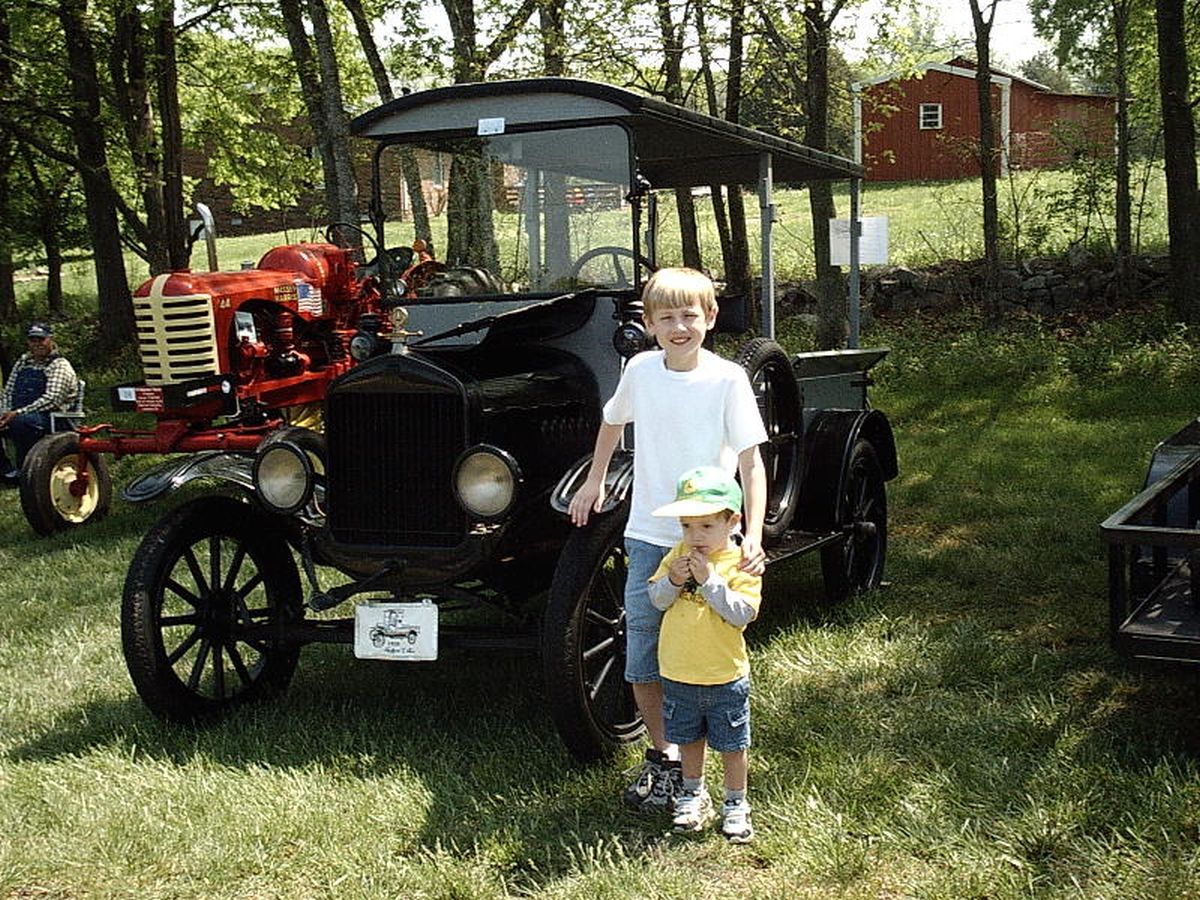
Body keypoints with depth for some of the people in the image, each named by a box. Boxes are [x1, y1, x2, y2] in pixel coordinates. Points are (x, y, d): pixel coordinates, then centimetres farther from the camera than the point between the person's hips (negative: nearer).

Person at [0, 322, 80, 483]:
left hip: (50, 419, -7)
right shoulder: (23, 362, 21)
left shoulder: (60, 365, -1)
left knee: (20, 422, -38)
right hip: (16, 416, 7)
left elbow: (51, 399, -15)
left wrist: (18, 413, -23)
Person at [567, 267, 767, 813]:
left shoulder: (728, 379, -8)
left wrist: (753, 537, -19)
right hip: (647, 538, 3)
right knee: (642, 663, 7)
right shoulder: (640, 371, 1)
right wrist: (593, 481, 25)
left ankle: (685, 769, 19)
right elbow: (613, 421, 22)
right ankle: (661, 752, 25)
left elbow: (751, 462, -10)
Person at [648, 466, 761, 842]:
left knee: (732, 744, 11)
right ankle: (693, 794, 39)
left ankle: (735, 804, 28)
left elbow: (742, 613, -22)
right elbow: (657, 599, 0)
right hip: (678, 674, 4)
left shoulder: (741, 563, -13)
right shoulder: (679, 554, 0)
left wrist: (709, 580, -27)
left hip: (725, 677, -4)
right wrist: (673, 580, -20)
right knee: (689, 738, 20)